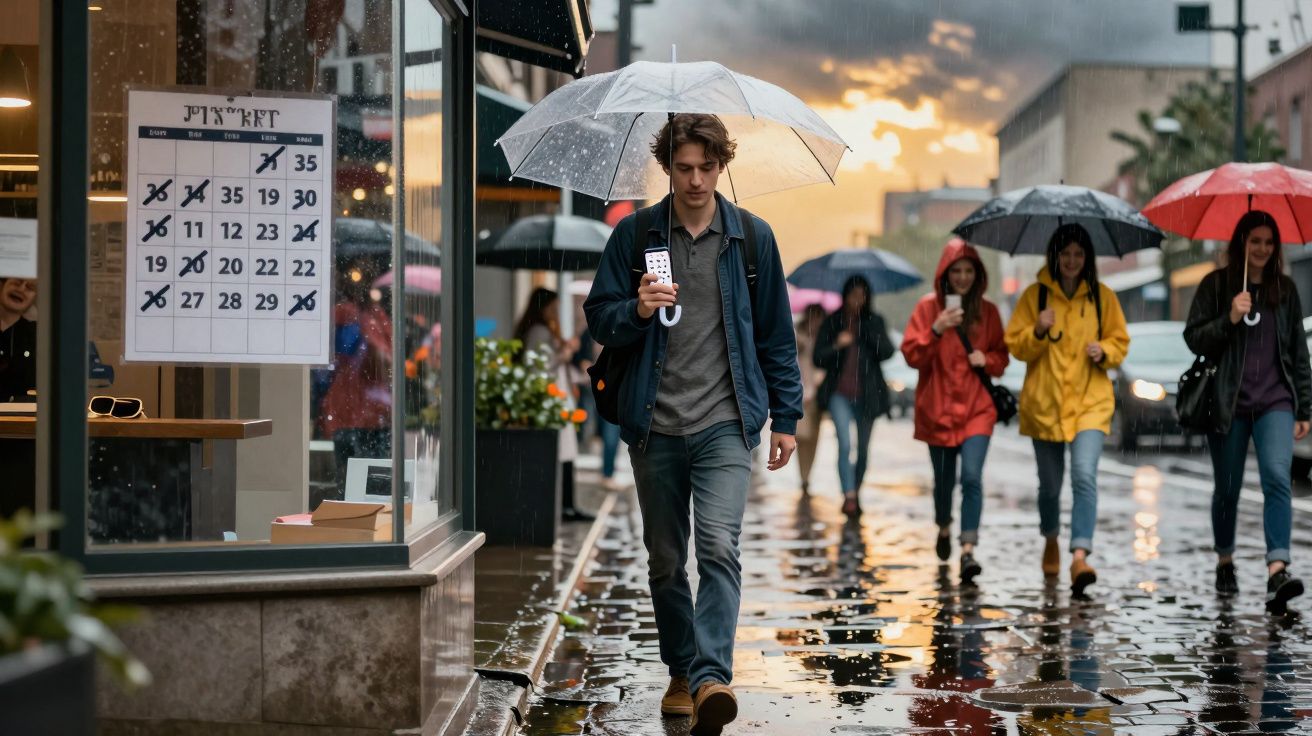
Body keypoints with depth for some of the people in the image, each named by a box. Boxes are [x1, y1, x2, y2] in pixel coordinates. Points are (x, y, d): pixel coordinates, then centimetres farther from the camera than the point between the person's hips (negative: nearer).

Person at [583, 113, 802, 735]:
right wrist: (637, 311, -16)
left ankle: (712, 678, -23)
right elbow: (599, 318, 6)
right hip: (654, 426, 2)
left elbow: (776, 333, 10)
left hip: (725, 425, -2)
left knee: (718, 548, -18)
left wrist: (786, 416, 7)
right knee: (665, 560, 10)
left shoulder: (752, 236, 5)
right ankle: (682, 672, 25)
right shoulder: (633, 235, 4)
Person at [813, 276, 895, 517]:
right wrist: (837, 346, -16)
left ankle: (855, 493, 26)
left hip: (867, 394, 2)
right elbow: (817, 359, 2)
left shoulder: (874, 322, 6)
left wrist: (865, 327, -13)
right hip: (840, 392, -2)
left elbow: (887, 352, -8)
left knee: (863, 449, 9)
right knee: (845, 444, -18)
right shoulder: (832, 322, 4)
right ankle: (849, 496, -22)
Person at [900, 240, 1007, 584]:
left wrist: (987, 359, -7)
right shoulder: (928, 307, 0)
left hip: (977, 407, 0)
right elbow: (911, 355, -6)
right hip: (938, 407, 0)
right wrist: (936, 330, -22)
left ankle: (968, 549, -19)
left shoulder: (988, 311, 5)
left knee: (972, 476, -16)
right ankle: (944, 528, 41)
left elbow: (1001, 355, 14)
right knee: (944, 478, 12)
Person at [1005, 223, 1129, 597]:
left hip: (1090, 401, -1)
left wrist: (1104, 351, -10)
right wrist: (1038, 332, -18)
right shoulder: (1035, 295, 3)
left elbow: (1120, 341, 12)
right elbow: (1015, 345, 2)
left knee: (1085, 475, -21)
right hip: (1044, 402, 1)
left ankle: (1080, 556, -27)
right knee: (1050, 483, 12)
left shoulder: (1103, 296, 5)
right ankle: (1051, 539, 41)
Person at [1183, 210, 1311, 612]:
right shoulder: (1216, 285, 3)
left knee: (1277, 478, -18)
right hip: (1228, 403, -1)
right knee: (1227, 489, 8)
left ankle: (1277, 571, -27)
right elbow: (1193, 338, 0)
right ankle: (1225, 562, 29)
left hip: (1275, 401, 1)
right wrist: (1230, 319, -17)